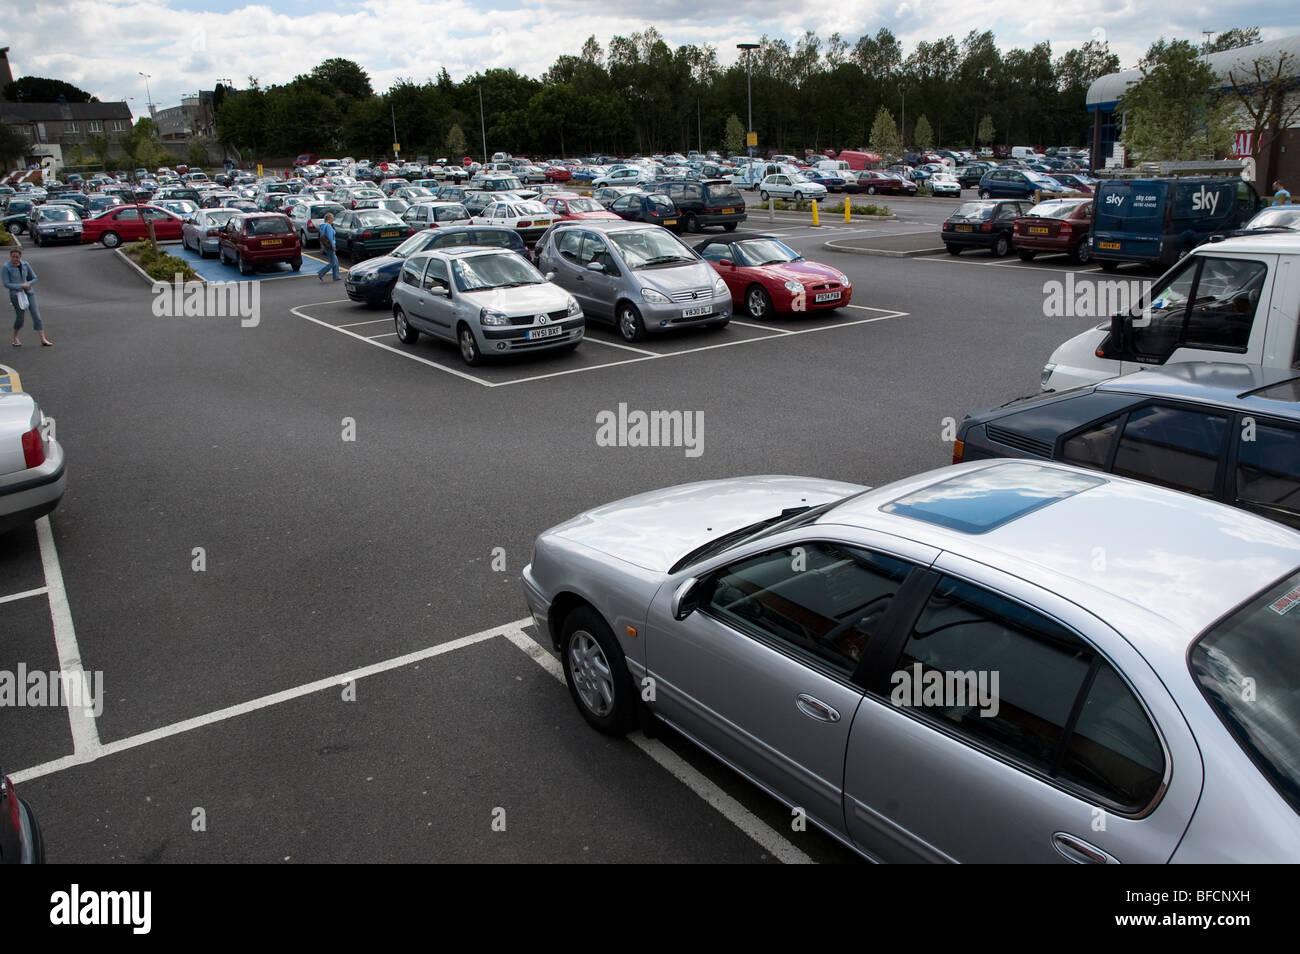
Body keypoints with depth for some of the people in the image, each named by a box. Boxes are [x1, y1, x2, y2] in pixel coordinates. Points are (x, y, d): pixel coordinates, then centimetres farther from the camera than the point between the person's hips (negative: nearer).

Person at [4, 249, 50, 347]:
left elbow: (34, 278, 9)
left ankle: (43, 339, -7)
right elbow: (6, 284, -10)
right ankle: (15, 338, 23)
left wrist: (28, 284, -10)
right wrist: (21, 286, -15)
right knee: (20, 318, 0)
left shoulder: (25, 265, 3)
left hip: (29, 293, 3)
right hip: (16, 294, -3)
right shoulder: (6, 267, -8)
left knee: (36, 315, -5)